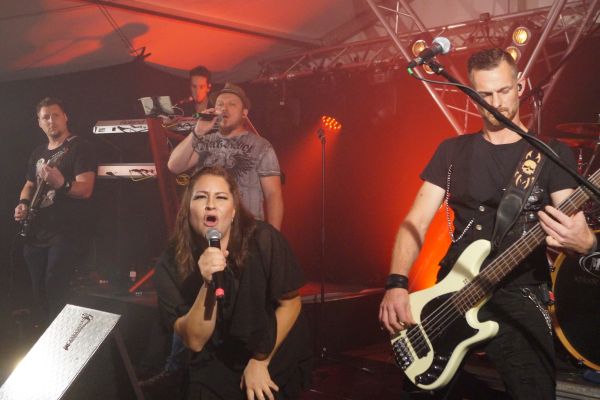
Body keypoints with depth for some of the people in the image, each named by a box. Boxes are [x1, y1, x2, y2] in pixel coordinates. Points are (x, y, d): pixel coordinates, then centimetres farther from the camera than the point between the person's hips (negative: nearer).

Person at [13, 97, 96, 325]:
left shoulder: (78, 148, -7)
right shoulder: (38, 154, 16)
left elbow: (85, 189, -17)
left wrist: (62, 183, -37)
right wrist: (23, 203, 5)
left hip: (65, 233, -7)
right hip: (35, 233, 7)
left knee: (55, 291, -13)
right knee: (38, 291, 11)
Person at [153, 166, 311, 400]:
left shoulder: (264, 240, -18)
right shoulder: (171, 265, -14)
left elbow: (290, 303, -7)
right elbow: (195, 341, -17)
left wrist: (261, 361, -5)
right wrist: (208, 285, -31)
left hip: (279, 360, -1)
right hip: (217, 368, 1)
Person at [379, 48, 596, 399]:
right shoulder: (453, 150, 8)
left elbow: (572, 223, -7)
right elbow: (417, 221, 2)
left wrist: (585, 242, -32)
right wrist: (397, 284, -13)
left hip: (519, 299, -2)